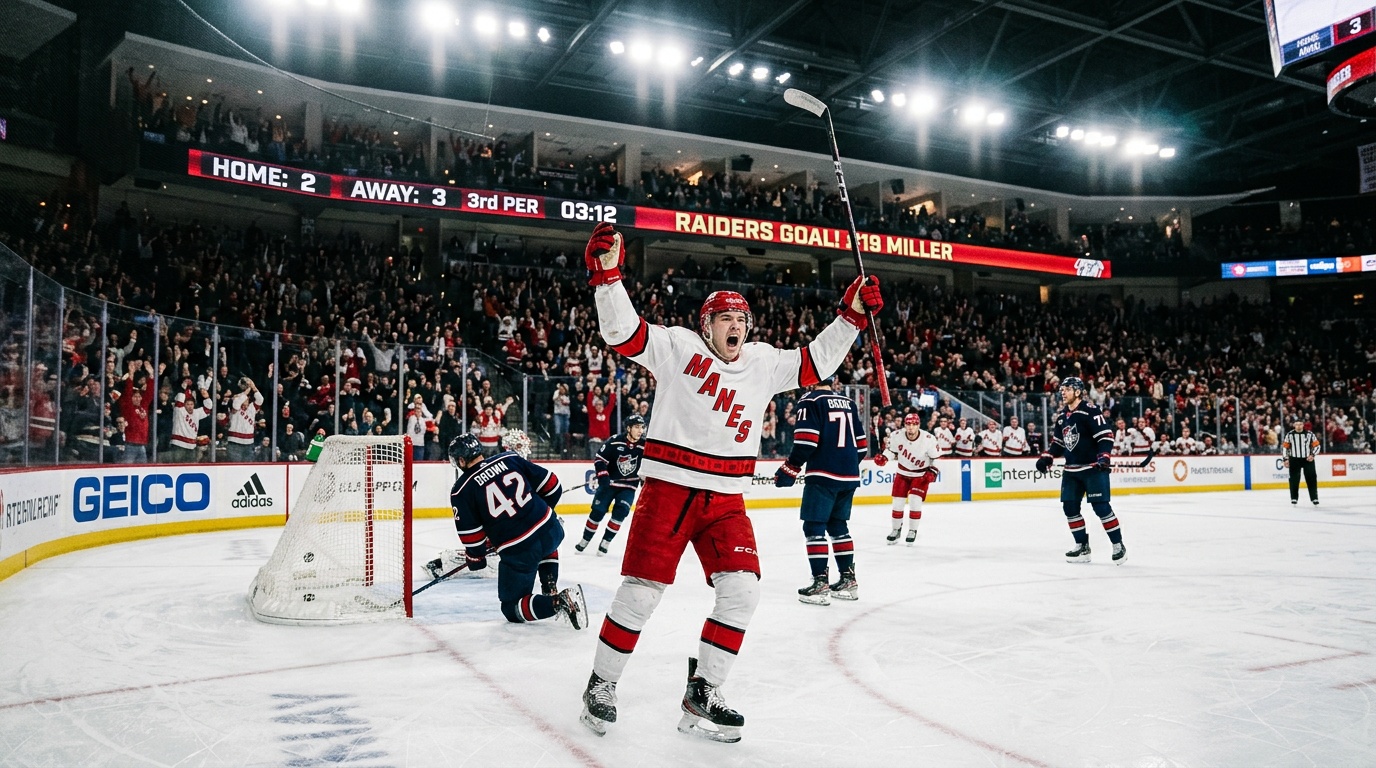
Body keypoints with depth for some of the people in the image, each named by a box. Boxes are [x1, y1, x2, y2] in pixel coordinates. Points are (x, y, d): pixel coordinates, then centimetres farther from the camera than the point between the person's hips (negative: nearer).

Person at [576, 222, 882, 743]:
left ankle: (701, 695, 10)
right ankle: (601, 685, 18)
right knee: (641, 592, -3)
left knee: (742, 591, -4)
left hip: (726, 500, 5)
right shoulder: (679, 348, -4)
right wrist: (607, 274, -23)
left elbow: (815, 364, 15)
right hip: (668, 490, -5)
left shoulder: (763, 363, 10)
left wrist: (851, 316, 7)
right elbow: (622, 332, -12)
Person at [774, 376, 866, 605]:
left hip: (823, 475, -7)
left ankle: (820, 584, -6)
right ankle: (848, 580, 21)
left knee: (814, 527, -1)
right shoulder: (848, 403, 15)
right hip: (849, 476, 7)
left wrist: (790, 470, -8)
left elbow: (806, 441, -15)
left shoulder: (810, 401, -5)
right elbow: (861, 443, 16)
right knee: (838, 526, 18)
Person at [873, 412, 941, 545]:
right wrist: (883, 457, -18)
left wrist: (932, 471, -17)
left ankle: (912, 531, 5)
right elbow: (891, 449, 0)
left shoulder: (929, 439, -23)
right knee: (898, 502, 3)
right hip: (902, 473, 2)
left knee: (915, 501, -13)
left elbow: (936, 457, -9)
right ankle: (896, 529, 22)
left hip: (921, 475, -2)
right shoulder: (897, 436, -19)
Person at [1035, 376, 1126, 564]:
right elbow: (1058, 442, 21)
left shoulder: (1090, 410, -12)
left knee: (1101, 506, -10)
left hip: (1094, 467, -8)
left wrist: (1104, 456, -27)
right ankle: (1082, 547, 16)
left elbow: (1106, 435, -16)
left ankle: (1118, 545, 3)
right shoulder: (1062, 417, 13)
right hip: (1072, 470, 8)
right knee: (1069, 507, 5)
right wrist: (1046, 457, 8)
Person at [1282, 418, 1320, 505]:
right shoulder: (1289, 435, -2)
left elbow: (1317, 445, 3)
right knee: (1294, 479, 2)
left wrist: (1312, 455, -12)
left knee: (1311, 478, 0)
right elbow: (1284, 447, 4)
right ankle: (1294, 498, 13)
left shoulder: (1310, 434, -3)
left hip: (1308, 459, 0)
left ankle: (1314, 498, 7)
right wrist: (1286, 459, 0)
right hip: (1294, 460, 0)